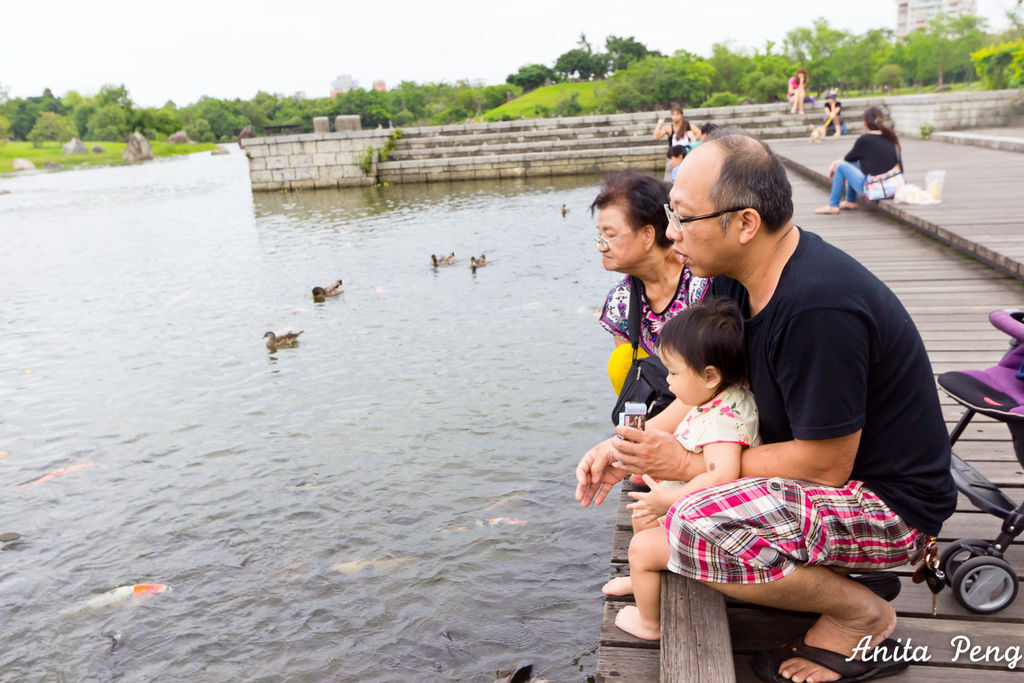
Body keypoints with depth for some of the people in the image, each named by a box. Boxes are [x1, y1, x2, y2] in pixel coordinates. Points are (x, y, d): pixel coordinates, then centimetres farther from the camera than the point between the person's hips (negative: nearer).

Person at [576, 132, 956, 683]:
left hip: (891, 501, -9)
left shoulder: (817, 308, -32)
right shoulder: (738, 276, -3)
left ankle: (862, 616, -2)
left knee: (700, 529, -31)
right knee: (666, 446, 11)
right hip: (821, 455, 10)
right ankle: (817, 567, 12)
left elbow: (826, 466, -26)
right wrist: (626, 446, -7)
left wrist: (686, 465, -20)